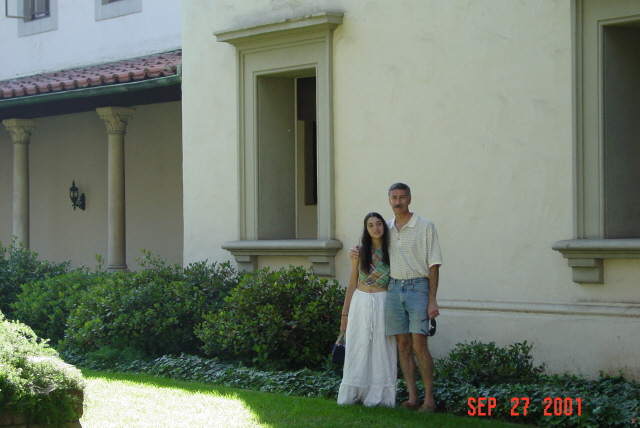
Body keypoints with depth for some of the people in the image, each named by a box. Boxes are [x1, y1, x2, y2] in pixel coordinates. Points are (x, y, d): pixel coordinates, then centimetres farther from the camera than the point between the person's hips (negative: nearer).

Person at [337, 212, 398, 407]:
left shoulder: (391, 252, 2)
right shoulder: (360, 252, 5)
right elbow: (352, 284, 9)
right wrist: (345, 313, 8)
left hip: (383, 303, -1)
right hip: (360, 303, 1)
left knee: (382, 351, 1)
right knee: (357, 351, 4)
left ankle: (378, 396, 8)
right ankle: (353, 394, 12)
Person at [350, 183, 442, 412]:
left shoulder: (425, 227, -3)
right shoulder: (387, 229, 12)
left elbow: (434, 266, -5)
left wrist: (432, 300, -11)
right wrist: (358, 254, 7)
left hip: (418, 287, -5)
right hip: (394, 288, 5)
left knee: (419, 344, -11)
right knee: (403, 344, 3)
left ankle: (429, 398, -5)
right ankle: (412, 397, 7)